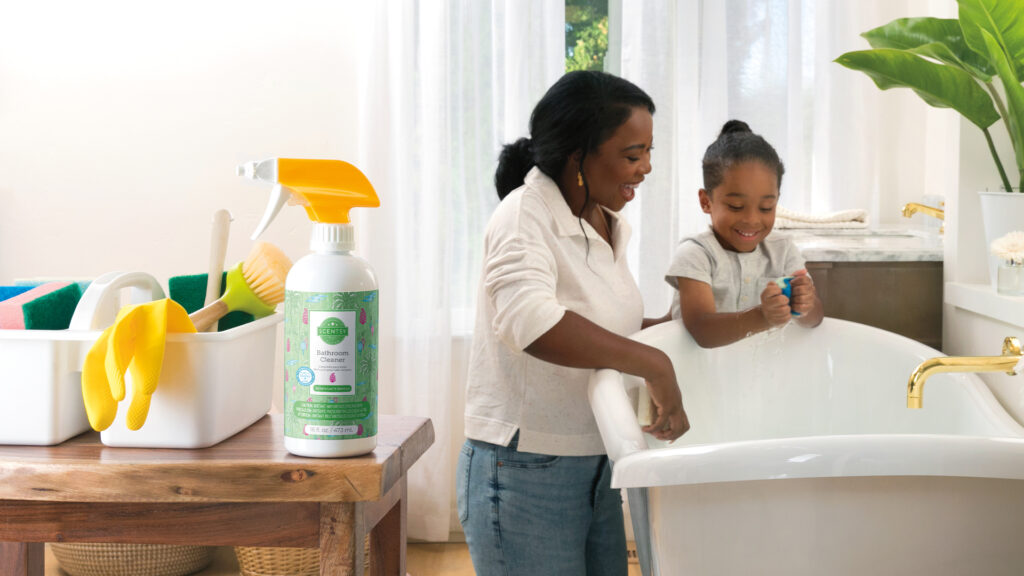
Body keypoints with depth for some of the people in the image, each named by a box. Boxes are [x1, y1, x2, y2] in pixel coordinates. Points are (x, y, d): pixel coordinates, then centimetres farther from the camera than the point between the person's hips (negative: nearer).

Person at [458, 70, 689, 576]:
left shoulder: (606, 223, 10)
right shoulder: (525, 216, -17)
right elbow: (527, 318, -37)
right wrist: (652, 363, -37)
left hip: (596, 470, 8)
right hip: (525, 473, -8)